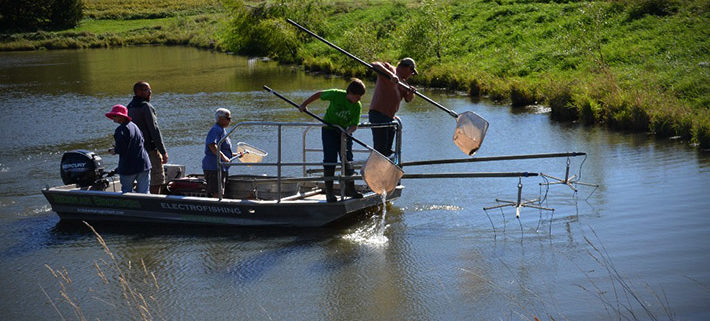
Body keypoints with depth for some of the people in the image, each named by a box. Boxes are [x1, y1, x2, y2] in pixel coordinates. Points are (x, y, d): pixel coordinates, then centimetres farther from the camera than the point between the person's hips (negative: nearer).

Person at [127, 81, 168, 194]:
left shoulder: (129, 107, 13)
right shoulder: (146, 107, -14)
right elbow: (154, 130, -17)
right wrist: (163, 152, -16)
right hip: (150, 150, -8)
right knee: (157, 181, -5)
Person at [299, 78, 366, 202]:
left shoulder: (358, 106, -12)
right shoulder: (336, 95, -20)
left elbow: (354, 125, -13)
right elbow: (319, 94, -6)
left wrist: (349, 131, -35)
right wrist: (304, 104, -3)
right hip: (329, 130, -3)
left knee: (348, 159, 1)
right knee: (330, 160, -7)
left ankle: (350, 188, 13)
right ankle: (329, 191, -2)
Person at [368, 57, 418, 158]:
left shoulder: (402, 81, 23)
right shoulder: (390, 68, -2)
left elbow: (408, 99, 15)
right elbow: (375, 65, -21)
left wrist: (411, 93, -9)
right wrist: (391, 74, -32)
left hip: (390, 116, 10)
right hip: (378, 114, -10)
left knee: (387, 150, 13)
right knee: (380, 149, -16)